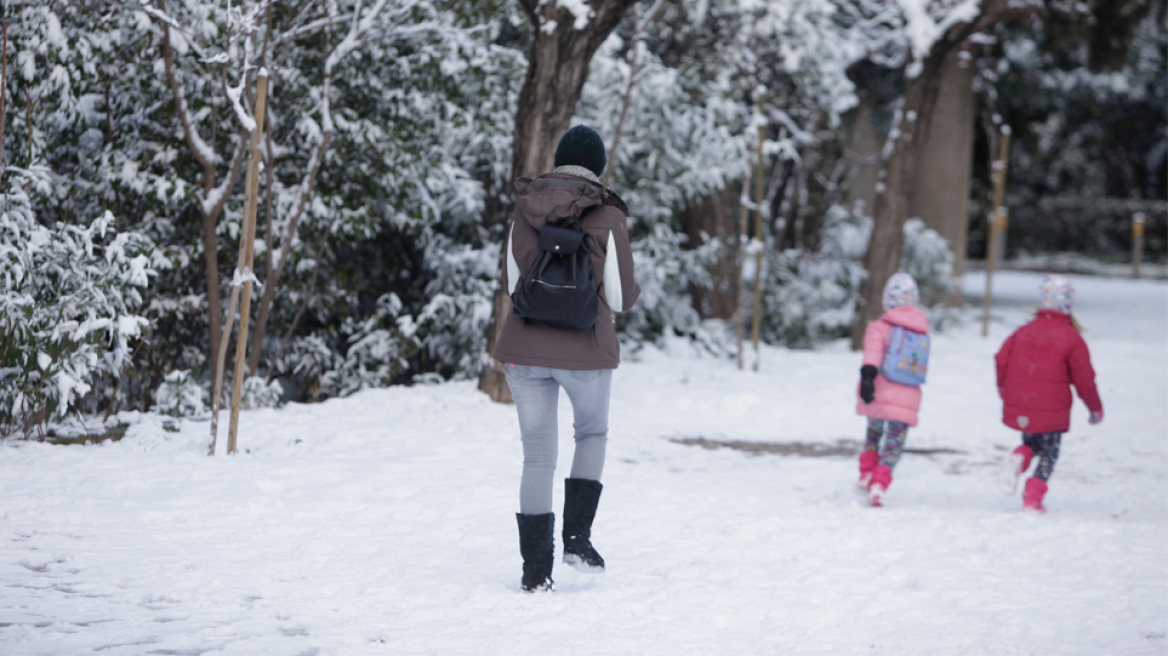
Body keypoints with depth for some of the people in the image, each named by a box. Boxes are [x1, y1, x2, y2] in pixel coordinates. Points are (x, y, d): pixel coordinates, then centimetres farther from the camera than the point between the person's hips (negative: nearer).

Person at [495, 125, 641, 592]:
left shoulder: (524, 211, 1)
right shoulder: (607, 218, -8)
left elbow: (511, 285, 5)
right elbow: (620, 298, -5)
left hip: (524, 349, 2)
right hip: (586, 352, -2)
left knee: (538, 455, 10)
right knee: (593, 433, 24)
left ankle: (536, 569, 8)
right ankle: (577, 535, 11)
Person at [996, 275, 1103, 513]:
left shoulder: (1024, 331, 2)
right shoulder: (1071, 338, -8)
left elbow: (1002, 359, 4)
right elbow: (1084, 378, -6)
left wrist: (1003, 388, 23)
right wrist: (1096, 408, 8)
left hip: (1019, 407, 4)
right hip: (1052, 410, -3)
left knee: (1031, 444, 25)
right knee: (1048, 454, 11)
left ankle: (1019, 459, -8)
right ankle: (1033, 498, -2)